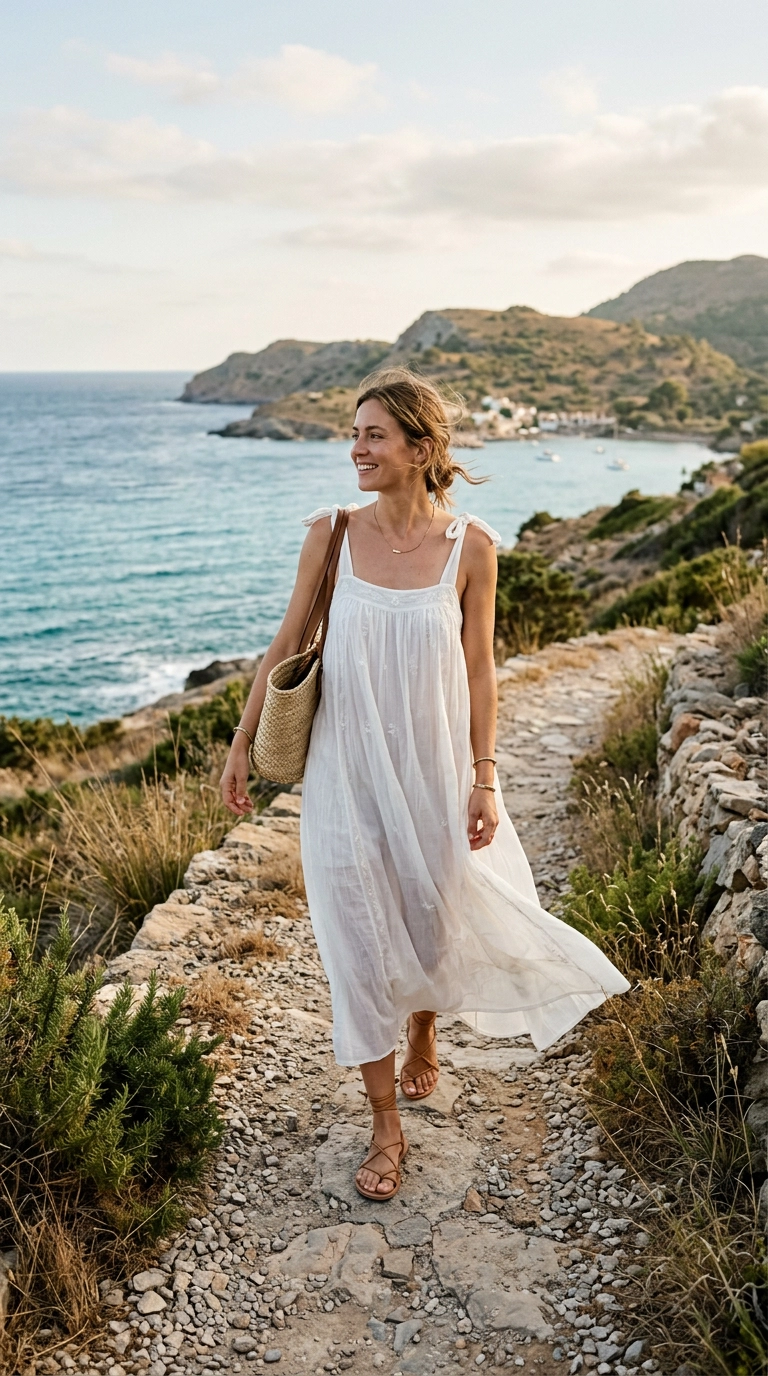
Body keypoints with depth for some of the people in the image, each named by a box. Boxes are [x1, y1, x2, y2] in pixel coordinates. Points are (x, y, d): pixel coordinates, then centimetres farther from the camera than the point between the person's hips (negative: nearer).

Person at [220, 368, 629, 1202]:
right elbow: (286, 645, 2)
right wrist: (241, 744, 4)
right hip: (345, 770, 0)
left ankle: (423, 1037, 51)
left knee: (432, 920, 16)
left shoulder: (470, 546, -8)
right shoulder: (330, 533, -6)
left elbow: (478, 669, -1)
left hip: (432, 767, 0)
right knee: (360, 938, 5)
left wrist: (484, 777, -2)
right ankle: (386, 1130, 22)